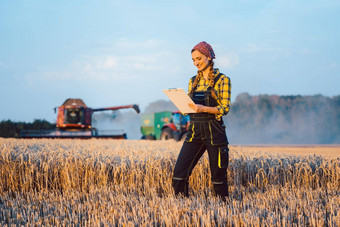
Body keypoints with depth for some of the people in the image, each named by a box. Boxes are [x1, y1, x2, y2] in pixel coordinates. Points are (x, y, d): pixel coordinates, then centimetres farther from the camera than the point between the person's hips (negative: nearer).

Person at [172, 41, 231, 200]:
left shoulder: (222, 80, -1)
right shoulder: (193, 81, 16)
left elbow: (224, 108, -8)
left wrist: (203, 108, -22)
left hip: (214, 131, -5)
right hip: (194, 131, 5)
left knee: (218, 175, 2)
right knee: (179, 172, -3)